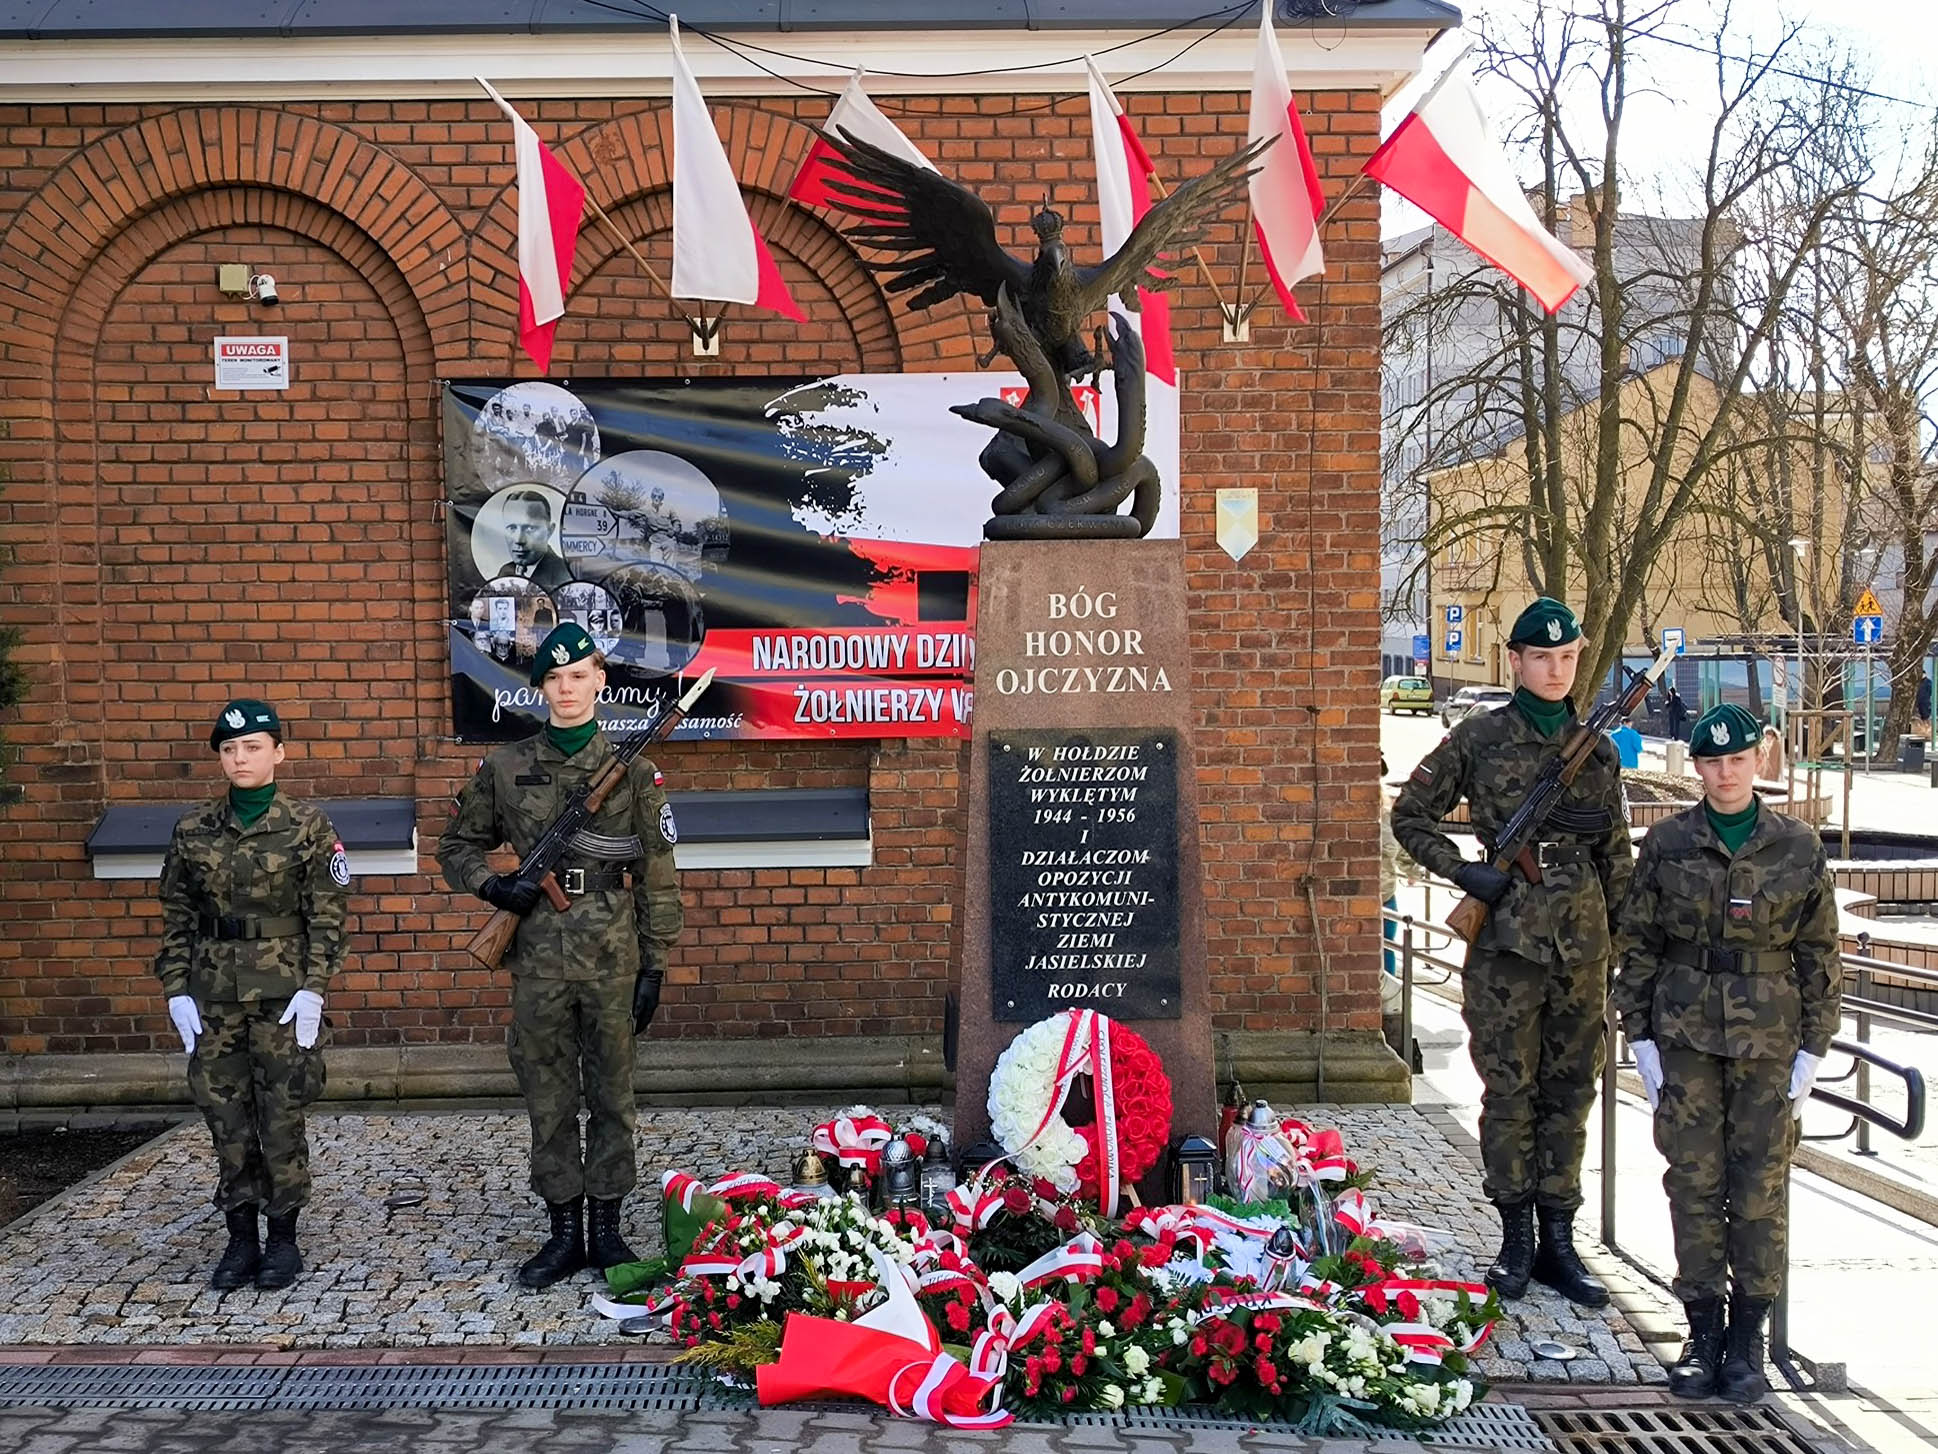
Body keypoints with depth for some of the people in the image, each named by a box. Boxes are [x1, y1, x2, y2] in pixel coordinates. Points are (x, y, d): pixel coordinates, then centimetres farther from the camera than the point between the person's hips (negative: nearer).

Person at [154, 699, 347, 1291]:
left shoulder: (307, 826, -3)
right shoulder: (193, 829, 5)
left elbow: (326, 915, -5)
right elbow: (177, 916, 8)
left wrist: (312, 989, -11)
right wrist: (176, 989, 1)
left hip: (283, 993, -3)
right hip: (213, 995, 3)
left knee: (282, 1117, 3)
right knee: (226, 1119, 8)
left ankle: (284, 1236, 15)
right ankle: (241, 1237, 18)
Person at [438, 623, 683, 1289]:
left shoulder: (632, 768, 0)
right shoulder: (506, 767, 4)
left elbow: (657, 877, 1)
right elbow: (456, 847, 15)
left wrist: (654, 966, -2)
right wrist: (494, 886, -6)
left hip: (612, 955, -1)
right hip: (538, 957, 1)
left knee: (612, 1096, 7)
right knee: (547, 1099, 8)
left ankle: (606, 1228, 20)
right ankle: (565, 1231, 20)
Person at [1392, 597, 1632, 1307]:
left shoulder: (1597, 746, 10)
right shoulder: (1480, 738, -1)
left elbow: (1616, 854, 15)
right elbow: (1410, 816, 3)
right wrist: (1464, 872, -9)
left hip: (1583, 936, 4)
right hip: (1507, 936, -3)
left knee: (1570, 1088, 9)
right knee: (1510, 1088, 2)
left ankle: (1558, 1241, 19)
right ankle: (1516, 1239, 15)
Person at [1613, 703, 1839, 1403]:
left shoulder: (1798, 846, 2)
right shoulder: (1667, 843, 3)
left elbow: (1819, 952, 6)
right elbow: (1637, 943, 6)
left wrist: (1812, 1047, 2)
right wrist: (1640, 1034, 1)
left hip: (1767, 1037, 0)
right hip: (1686, 1033, 0)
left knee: (1760, 1188, 2)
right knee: (1694, 1182, 3)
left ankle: (1747, 1338, 14)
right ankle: (1704, 1331, 14)